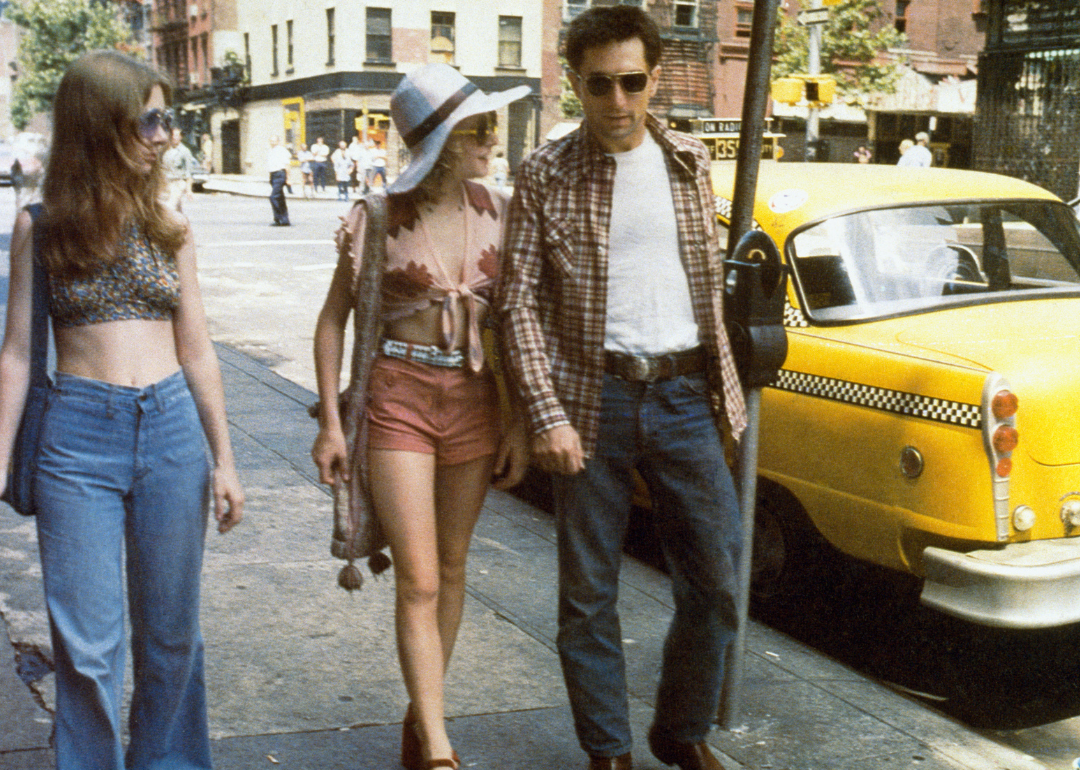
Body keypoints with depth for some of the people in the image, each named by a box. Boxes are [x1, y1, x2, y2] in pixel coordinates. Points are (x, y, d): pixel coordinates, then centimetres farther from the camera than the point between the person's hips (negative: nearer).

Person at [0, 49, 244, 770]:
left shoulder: (170, 227, 7)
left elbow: (197, 349, 10)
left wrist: (225, 459, 7)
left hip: (172, 427, 2)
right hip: (78, 437, -2)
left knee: (171, 632, 11)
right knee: (89, 644, 1)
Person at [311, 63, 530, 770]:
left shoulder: (497, 213, 2)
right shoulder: (380, 220, -7)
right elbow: (333, 320, 1)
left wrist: (518, 421, 3)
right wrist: (330, 420, -4)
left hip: (476, 400, 4)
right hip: (399, 401, -4)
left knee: (451, 569, 13)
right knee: (418, 582, -6)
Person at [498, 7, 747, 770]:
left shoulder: (689, 162, 7)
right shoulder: (545, 176, -3)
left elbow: (711, 281, 15)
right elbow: (520, 303, -6)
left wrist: (725, 385, 12)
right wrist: (547, 416, -14)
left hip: (684, 393, 3)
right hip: (593, 398, -3)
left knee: (717, 578, 6)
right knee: (588, 590, 5)